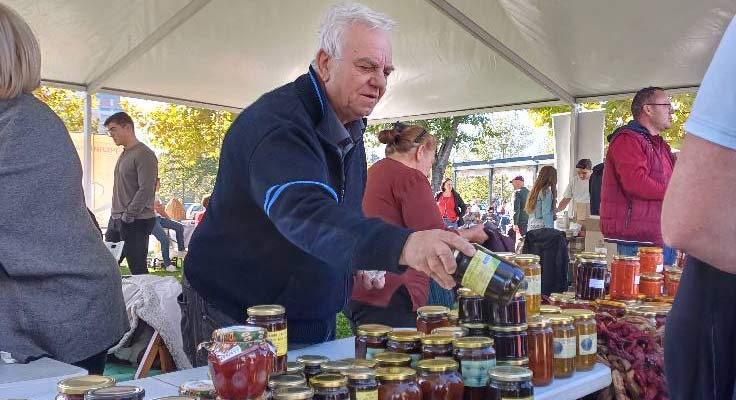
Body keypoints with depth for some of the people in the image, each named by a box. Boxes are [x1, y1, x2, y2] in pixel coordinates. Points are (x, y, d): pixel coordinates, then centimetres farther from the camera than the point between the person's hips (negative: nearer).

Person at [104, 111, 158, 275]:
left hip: (136, 222, -8)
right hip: (116, 220, 8)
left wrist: (127, 216, -17)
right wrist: (116, 216, 12)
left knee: (138, 269, -3)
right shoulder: (124, 154, 16)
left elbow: (146, 190, -19)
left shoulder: (144, 154, -11)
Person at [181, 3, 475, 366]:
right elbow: (304, 213, -43)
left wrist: (364, 263, 2)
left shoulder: (349, 129, 5)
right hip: (234, 321, -8)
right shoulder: (276, 124, -24)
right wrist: (401, 245, -57)